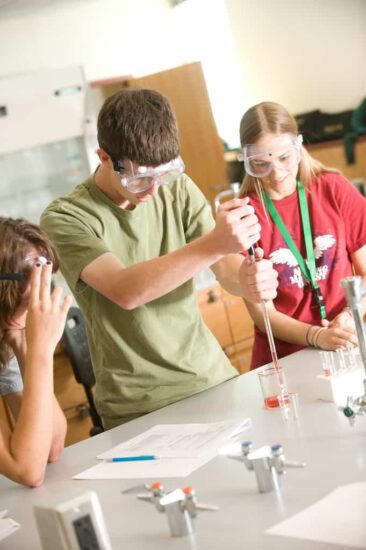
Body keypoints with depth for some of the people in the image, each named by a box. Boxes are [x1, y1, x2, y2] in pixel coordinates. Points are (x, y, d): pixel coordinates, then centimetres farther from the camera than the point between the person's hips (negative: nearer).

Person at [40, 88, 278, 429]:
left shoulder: (177, 189, 4)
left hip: (214, 376, 5)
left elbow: (226, 266, -1)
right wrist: (212, 244, -36)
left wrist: (249, 278, -24)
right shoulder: (65, 218, -11)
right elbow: (125, 291, -25)